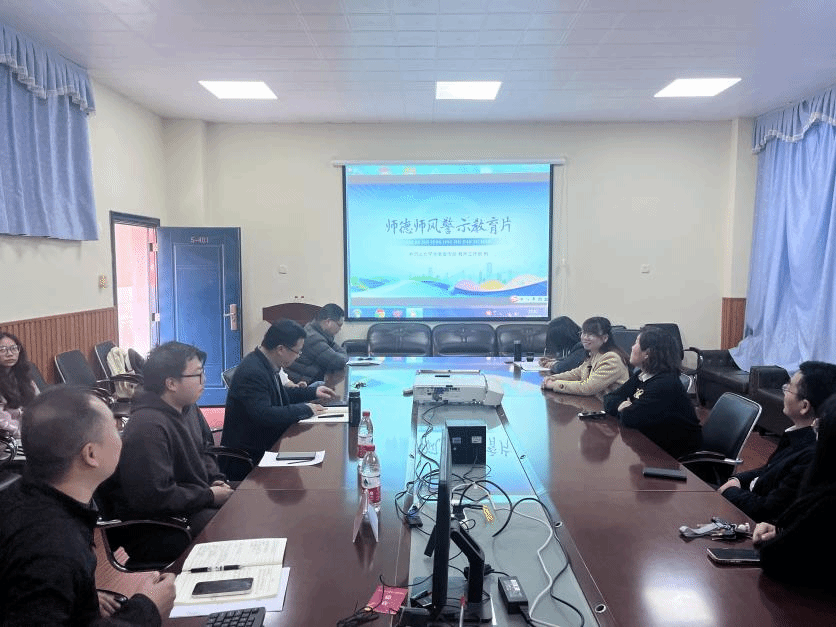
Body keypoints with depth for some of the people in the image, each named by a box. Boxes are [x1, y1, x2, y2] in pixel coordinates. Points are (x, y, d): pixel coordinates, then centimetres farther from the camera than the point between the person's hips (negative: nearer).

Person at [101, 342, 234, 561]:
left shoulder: (188, 408, 5)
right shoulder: (148, 427, -27)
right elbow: (154, 498, -28)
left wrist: (216, 479, 3)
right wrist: (210, 496, -18)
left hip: (197, 502, 10)